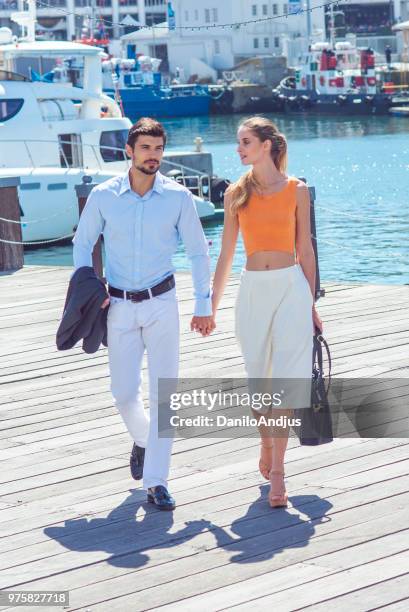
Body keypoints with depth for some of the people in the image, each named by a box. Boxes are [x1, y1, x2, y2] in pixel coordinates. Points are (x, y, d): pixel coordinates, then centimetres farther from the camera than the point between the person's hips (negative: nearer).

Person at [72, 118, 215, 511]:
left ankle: (156, 481, -1)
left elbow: (197, 251, 5)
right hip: (119, 305, 1)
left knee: (163, 390, -6)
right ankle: (142, 440, 37)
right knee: (123, 391, 3)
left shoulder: (178, 197, -4)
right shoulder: (103, 196, -3)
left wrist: (204, 305, 3)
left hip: (161, 302, -1)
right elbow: (82, 244, 10)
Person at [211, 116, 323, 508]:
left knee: (284, 379, -7)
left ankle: (277, 472, -6)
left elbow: (304, 249, 6)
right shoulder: (237, 193, 5)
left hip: (291, 287, -2)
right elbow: (226, 254, 9)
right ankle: (266, 444, 34)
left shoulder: (297, 190, 0)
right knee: (258, 380, 9)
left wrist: (311, 304, 7)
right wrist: (211, 306, 9)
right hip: (252, 289, 2)